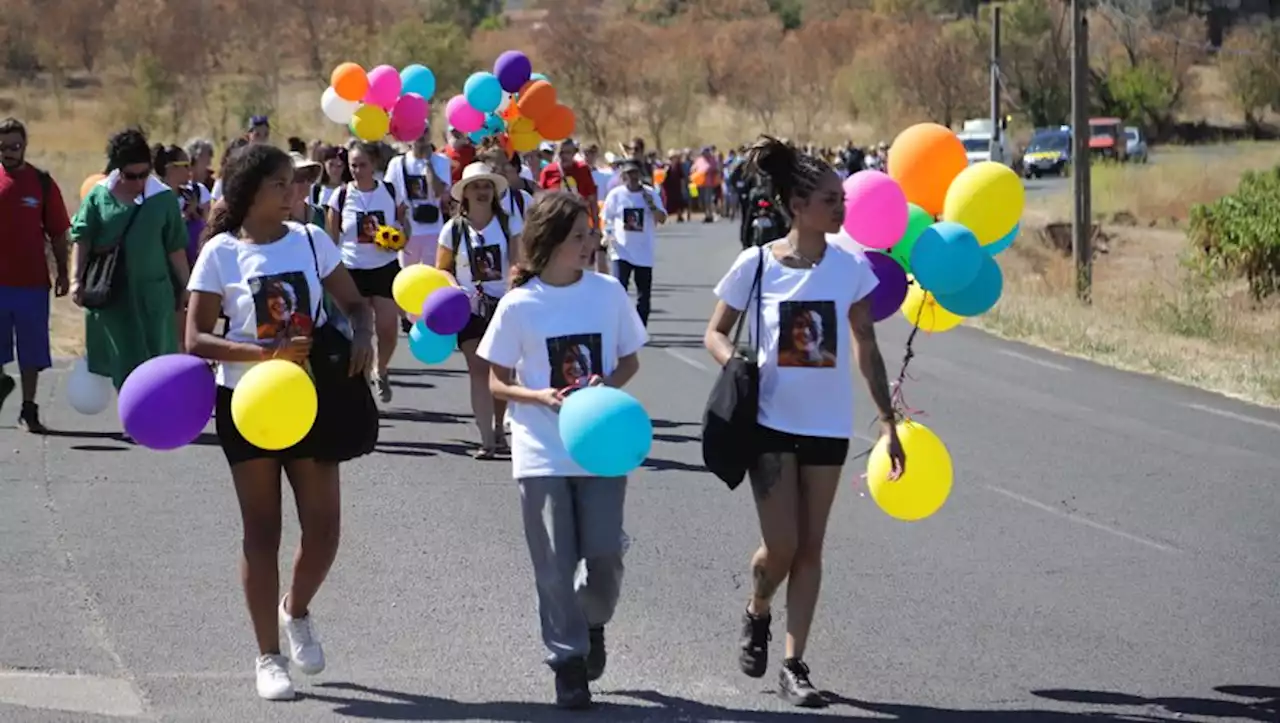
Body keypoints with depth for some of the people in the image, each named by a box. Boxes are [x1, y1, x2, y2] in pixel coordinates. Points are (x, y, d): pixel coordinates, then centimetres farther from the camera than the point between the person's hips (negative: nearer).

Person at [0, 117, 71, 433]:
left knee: (31, 350, 4)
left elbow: (58, 233, 5)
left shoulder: (42, 183, 2)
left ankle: (28, 410, 12)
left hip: (32, 280, 0)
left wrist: (63, 273, 1)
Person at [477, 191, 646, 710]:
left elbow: (630, 359, 9)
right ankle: (568, 661, 17)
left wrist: (608, 383, -12)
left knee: (604, 555, -3)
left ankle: (594, 622, 29)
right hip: (542, 451, -1)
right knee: (555, 566, 2)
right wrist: (541, 397, -18)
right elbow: (497, 382, 0)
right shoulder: (519, 304, -7)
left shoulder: (608, 292, -2)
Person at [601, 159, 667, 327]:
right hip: (622, 251, -2)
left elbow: (662, 219, -3)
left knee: (644, 295, 6)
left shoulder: (651, 194, 1)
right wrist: (608, 235, -10)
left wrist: (651, 205, -19)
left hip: (644, 253, 2)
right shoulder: (615, 194, -1)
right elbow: (607, 219, 7)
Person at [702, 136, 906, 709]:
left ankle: (794, 666, 13)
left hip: (827, 425, 2)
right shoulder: (756, 265, -9)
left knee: (809, 549, 5)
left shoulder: (851, 267, -4)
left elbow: (866, 349, 4)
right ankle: (756, 615, 26)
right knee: (781, 547, -6)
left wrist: (887, 420, 2)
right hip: (773, 421, -2)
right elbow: (716, 332, 4)